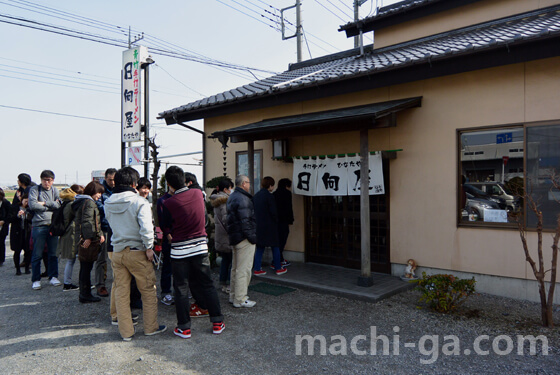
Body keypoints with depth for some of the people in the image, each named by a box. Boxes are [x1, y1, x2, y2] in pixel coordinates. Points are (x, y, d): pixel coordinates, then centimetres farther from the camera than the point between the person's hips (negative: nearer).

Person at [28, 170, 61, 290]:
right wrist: (51, 205, -6)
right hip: (39, 225, -3)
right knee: (37, 255, 2)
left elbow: (59, 205, -2)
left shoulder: (55, 190, 12)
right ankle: (36, 280, 13)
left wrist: (45, 203, -10)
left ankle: (53, 277, 21)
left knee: (53, 253, 9)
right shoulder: (34, 190, 2)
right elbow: (32, 205, -13)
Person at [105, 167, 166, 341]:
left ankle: (126, 331, 20)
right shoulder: (139, 202, -15)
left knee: (121, 292, 12)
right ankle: (151, 327, 20)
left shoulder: (108, 204, 3)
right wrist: (149, 248, -13)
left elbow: (111, 223, 14)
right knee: (149, 291, 10)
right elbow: (146, 228, -22)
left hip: (117, 252, 5)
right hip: (137, 252, -5)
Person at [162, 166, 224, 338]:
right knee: (207, 285, 12)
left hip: (179, 251, -3)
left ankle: (184, 327, 17)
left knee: (181, 289, 9)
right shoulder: (198, 193, -3)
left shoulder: (168, 204, -14)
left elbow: (167, 229, -3)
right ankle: (217, 323, 19)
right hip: (200, 247, 3)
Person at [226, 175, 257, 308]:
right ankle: (240, 300, 1)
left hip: (234, 237, 11)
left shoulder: (232, 197, 16)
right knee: (243, 269, -4)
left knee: (236, 268, 19)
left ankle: (234, 295, 29)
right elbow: (245, 221, -22)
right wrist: (252, 237, -17)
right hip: (244, 238, -11)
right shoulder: (242, 199, -17)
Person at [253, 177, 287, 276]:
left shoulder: (256, 196, 7)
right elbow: (273, 212, -15)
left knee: (260, 248, 12)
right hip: (269, 226, -6)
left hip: (258, 226, 6)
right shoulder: (269, 196, -14)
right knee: (275, 247, 7)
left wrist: (257, 221, 16)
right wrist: (276, 221, 1)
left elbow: (253, 211, 11)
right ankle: (278, 268, 14)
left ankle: (257, 269, 11)